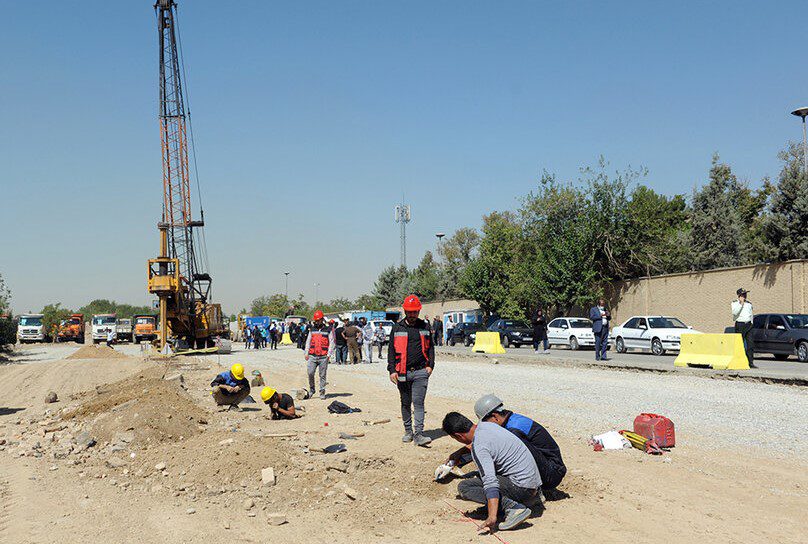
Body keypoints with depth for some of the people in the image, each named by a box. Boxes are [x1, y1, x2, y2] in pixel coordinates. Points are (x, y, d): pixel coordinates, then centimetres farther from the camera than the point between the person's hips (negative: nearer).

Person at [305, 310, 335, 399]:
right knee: (310, 373, -7)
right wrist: (306, 353, 9)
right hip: (312, 356, 3)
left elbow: (331, 343, 1)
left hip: (323, 357, -2)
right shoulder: (312, 330, 13)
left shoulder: (328, 330, 2)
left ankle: (322, 392, 8)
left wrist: (329, 354, -6)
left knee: (322, 375, 1)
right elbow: (308, 341, 16)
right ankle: (311, 389, 12)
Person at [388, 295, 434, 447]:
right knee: (405, 404, 11)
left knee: (418, 402, -9)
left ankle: (418, 434, -12)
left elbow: (430, 347, 16)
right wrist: (392, 370, -4)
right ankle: (408, 431, 24)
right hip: (403, 372, 1)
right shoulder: (397, 328, 5)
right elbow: (391, 350, 4)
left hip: (420, 371, -1)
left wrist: (430, 365, 3)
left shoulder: (424, 327, 9)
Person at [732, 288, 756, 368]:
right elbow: (735, 312, -19)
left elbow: (751, 314, 23)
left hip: (748, 325, 4)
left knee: (751, 344, -3)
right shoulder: (735, 303, 0)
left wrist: (751, 323, 13)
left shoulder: (749, 304, 15)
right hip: (740, 325, -4)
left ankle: (751, 363, -2)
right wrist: (741, 303, -18)